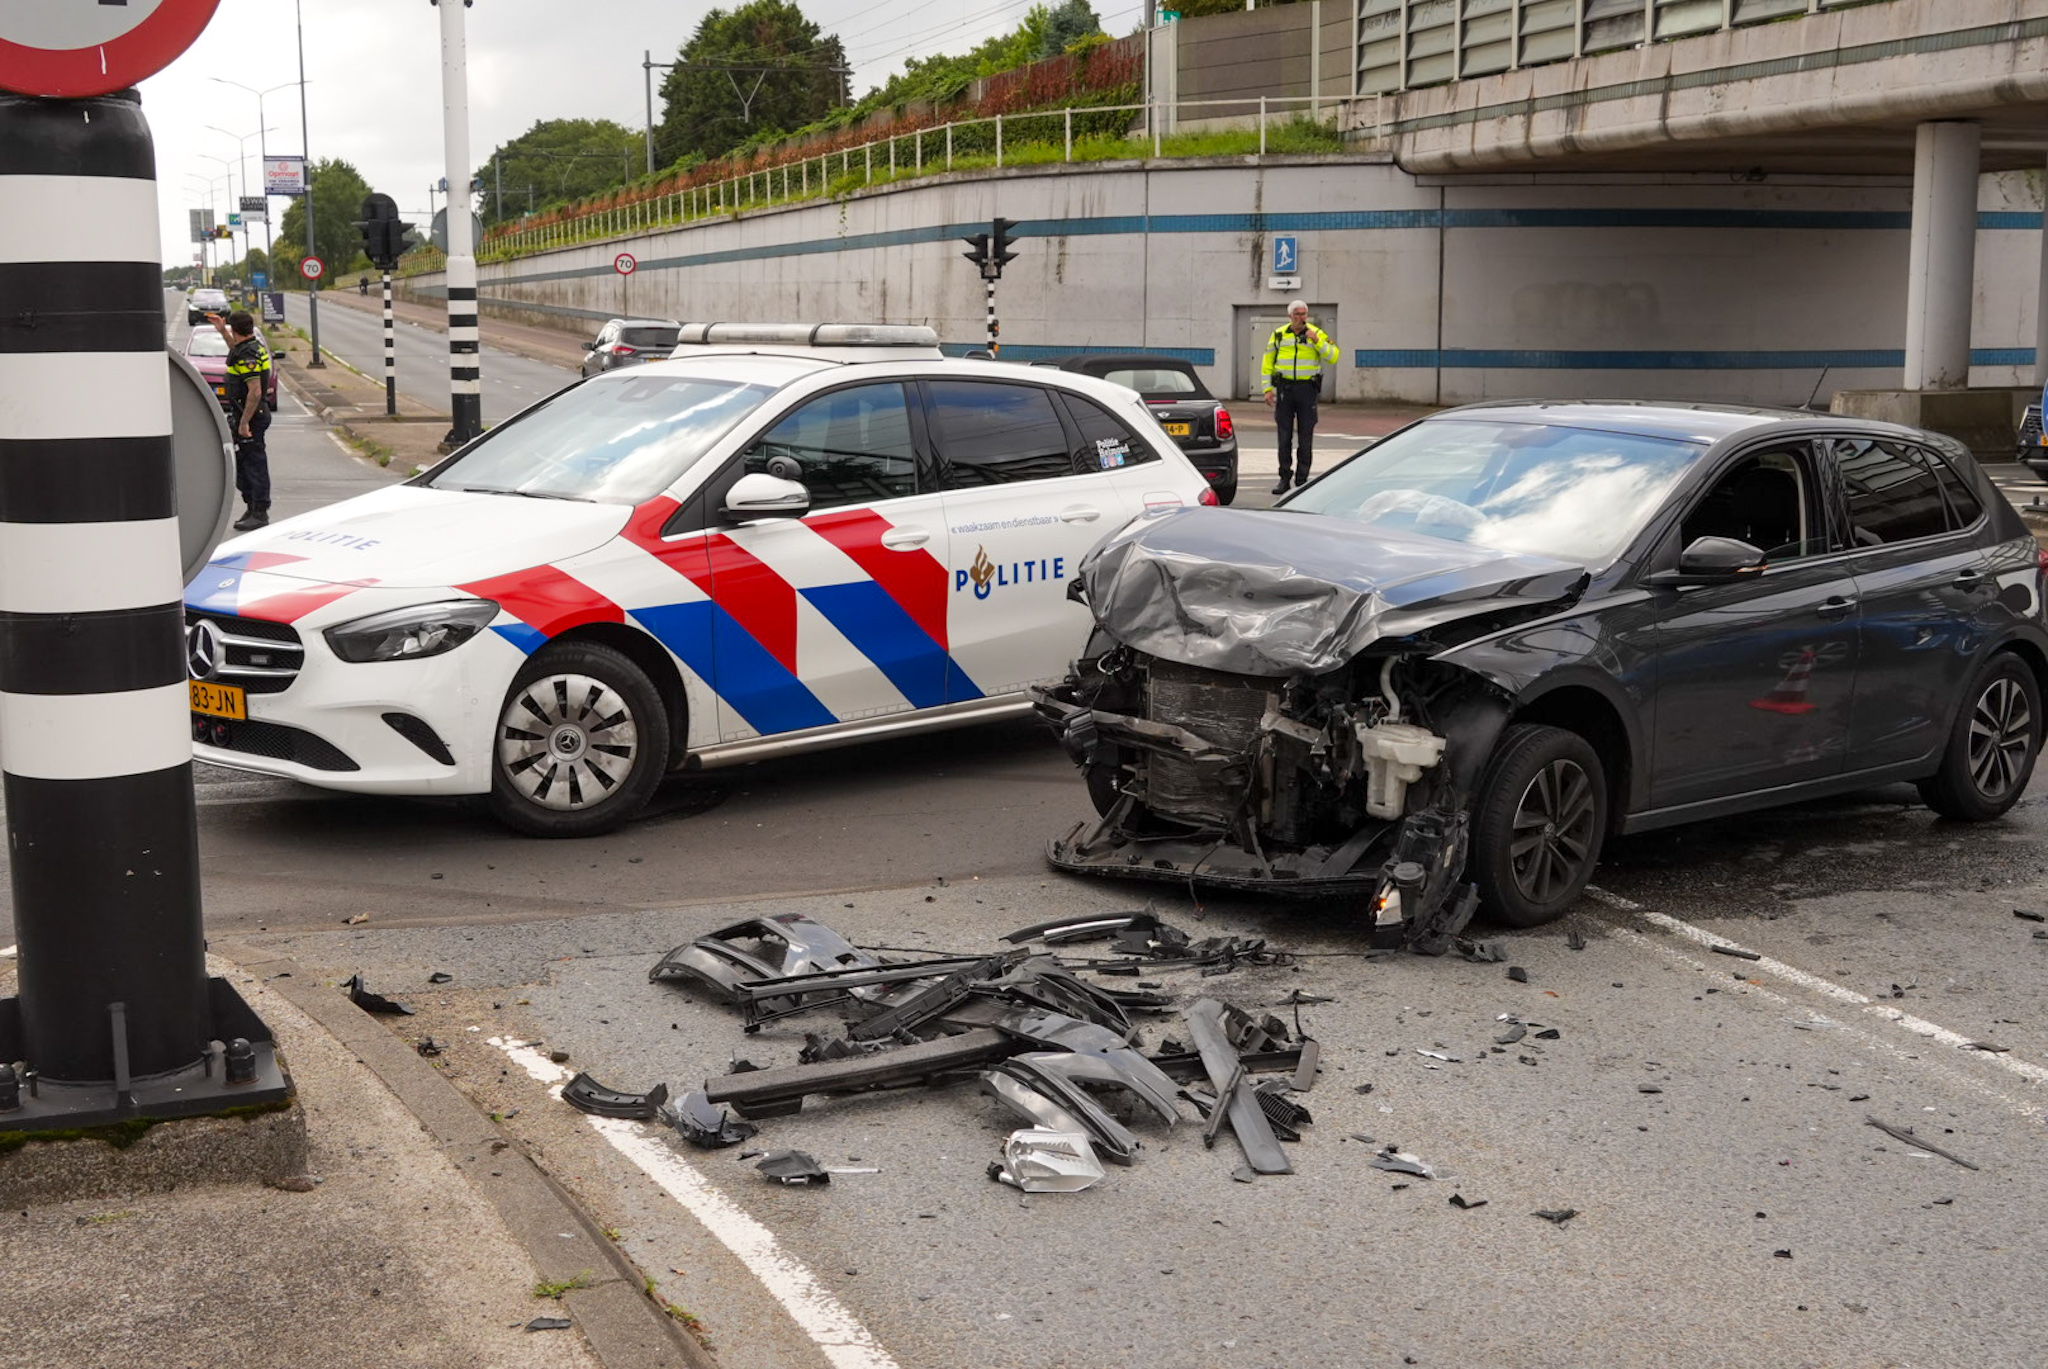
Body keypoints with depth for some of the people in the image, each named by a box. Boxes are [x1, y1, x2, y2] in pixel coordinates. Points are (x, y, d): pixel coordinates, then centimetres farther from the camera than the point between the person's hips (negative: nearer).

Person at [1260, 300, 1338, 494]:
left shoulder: (1317, 334, 2)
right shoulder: (1278, 335, 6)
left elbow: (1333, 357, -8)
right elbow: (1267, 363, 10)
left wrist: (1317, 341, -19)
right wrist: (1268, 389, 2)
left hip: (1307, 389, -1)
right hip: (1285, 389, 1)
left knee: (1305, 436, 0)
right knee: (1284, 436, 1)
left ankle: (1302, 480, 7)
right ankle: (1284, 479, 8)